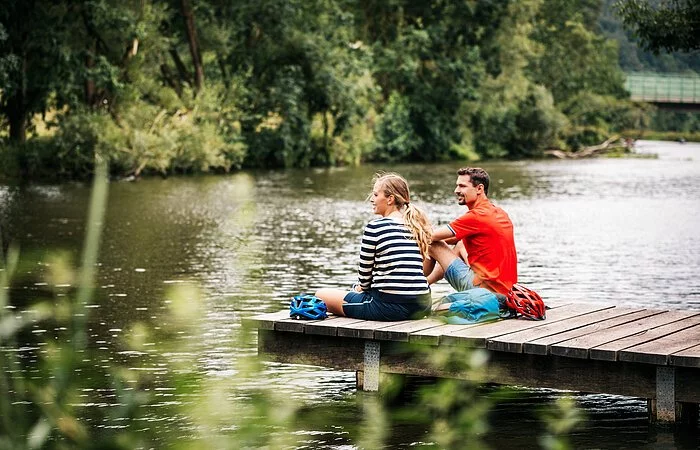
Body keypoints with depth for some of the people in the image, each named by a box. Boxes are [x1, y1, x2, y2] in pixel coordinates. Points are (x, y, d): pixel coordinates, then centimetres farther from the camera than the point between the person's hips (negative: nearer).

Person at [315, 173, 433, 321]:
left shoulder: (375, 227, -9)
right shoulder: (416, 227, 10)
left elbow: (364, 273, -3)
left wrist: (362, 287, 21)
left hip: (390, 306, -8)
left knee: (321, 294, 9)